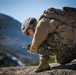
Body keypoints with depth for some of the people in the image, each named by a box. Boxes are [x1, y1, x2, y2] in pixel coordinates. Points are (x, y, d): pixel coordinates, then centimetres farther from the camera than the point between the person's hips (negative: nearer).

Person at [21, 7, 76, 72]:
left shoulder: (41, 23, -2)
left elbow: (37, 40, -15)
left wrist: (32, 49, 4)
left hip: (66, 38, -10)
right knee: (62, 60, 27)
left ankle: (43, 63, -14)